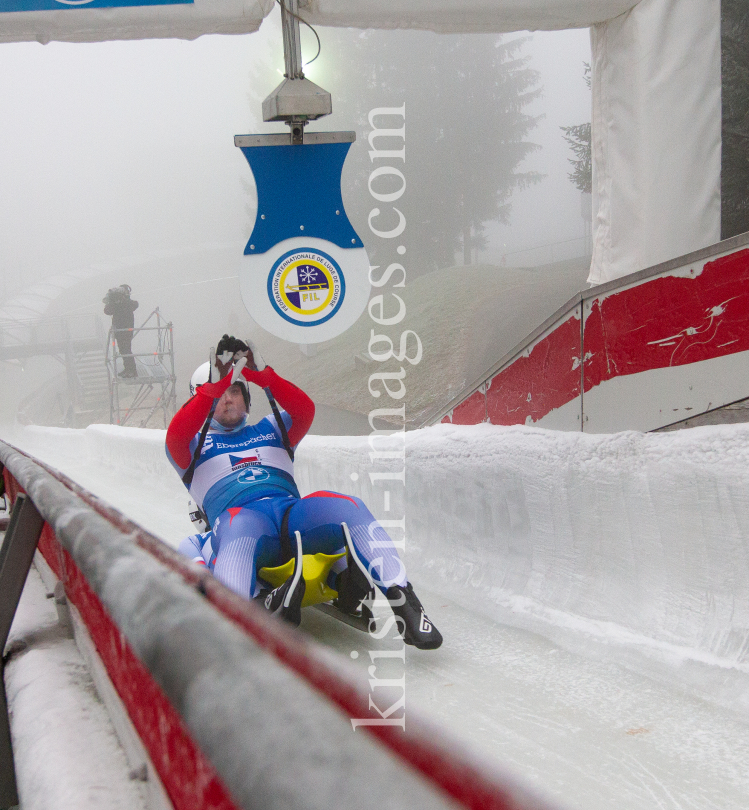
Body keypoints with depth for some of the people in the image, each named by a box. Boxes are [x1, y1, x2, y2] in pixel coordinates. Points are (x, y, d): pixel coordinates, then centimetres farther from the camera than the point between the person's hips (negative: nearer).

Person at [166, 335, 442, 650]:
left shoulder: (270, 430, 32)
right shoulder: (195, 445, 24)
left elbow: (305, 411, 11)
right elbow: (176, 436, -1)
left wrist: (263, 375, 0)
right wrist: (214, 385, -9)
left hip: (291, 512, 3)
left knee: (348, 508, -27)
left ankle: (403, 602, -37)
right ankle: (263, 605, -66)